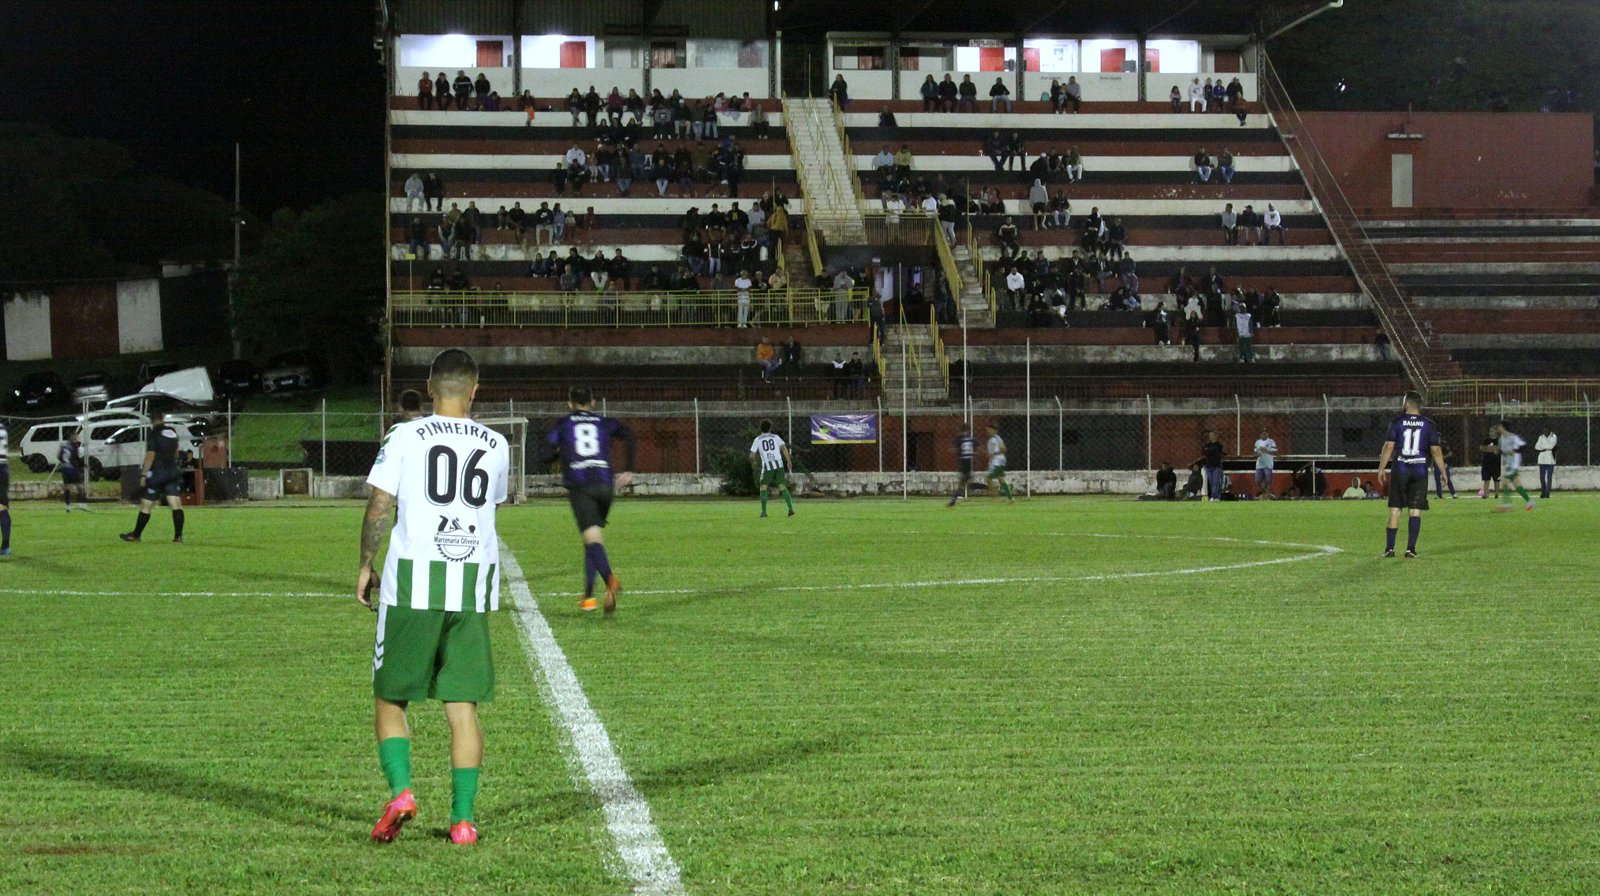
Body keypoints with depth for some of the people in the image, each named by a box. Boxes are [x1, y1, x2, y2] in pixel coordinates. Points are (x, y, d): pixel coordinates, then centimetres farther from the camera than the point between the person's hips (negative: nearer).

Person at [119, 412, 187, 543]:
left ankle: (136, 535, 11)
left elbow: (150, 456, -15)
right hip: (173, 472, 6)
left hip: (157, 473, -6)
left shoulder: (154, 434, -11)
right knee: (175, 503, -2)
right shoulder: (173, 432, 9)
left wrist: (143, 474, -13)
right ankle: (178, 536, -10)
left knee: (145, 505, 3)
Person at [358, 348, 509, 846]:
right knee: (462, 706, 6)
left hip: (413, 581, -2)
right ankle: (463, 819, 3)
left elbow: (379, 507, -5)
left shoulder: (406, 436, -2)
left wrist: (365, 566, 8)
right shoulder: (495, 446, 7)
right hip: (473, 585, 2)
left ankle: (400, 791, -10)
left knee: (390, 698, 10)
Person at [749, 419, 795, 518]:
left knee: (763, 488, 9)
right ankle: (791, 508, -7)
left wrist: (753, 462, 28)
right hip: (779, 465, 1)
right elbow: (784, 448, -3)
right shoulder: (775, 437, 11)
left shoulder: (758, 440, 9)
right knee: (783, 487, 5)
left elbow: (752, 455, 7)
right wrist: (789, 461, -4)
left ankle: (764, 511, 1)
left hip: (767, 466, -1)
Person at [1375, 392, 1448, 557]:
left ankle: (1389, 548, 5)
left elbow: (1388, 447, -4)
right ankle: (1410, 549, -3)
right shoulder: (1428, 425, 1)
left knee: (1395, 509, 6)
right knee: (1416, 511, 3)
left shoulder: (1397, 422, -2)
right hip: (1420, 472, 0)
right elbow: (1435, 450, -1)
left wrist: (1381, 468, 4)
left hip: (1400, 471, 0)